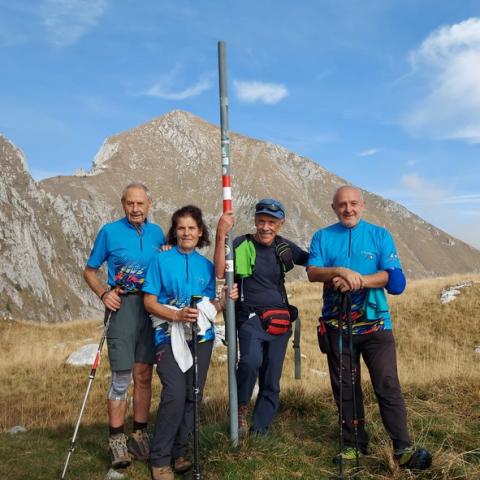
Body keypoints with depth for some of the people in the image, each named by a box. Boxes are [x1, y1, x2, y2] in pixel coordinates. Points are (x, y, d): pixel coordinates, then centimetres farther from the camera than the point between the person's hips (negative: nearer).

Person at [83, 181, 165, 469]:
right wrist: (103, 293, -12)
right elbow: (89, 271, 4)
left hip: (152, 307, 4)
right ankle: (117, 440, 10)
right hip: (123, 306, -3)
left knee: (144, 375, 10)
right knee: (122, 377, -3)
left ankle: (140, 434, 23)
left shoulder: (157, 233, 9)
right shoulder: (109, 232, -1)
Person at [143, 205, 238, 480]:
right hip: (170, 336, -4)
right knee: (175, 394, -17)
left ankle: (180, 452, 22)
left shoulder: (206, 265, 12)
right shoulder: (162, 260, 1)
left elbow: (210, 308, 14)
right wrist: (177, 315, -19)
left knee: (193, 396, 6)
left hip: (202, 336, 4)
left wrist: (224, 301, -6)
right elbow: (150, 302, -4)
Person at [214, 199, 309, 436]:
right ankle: (241, 407, -5)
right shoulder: (242, 245, -7)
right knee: (251, 360, -32)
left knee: (271, 382, 9)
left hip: (279, 322, 5)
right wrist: (221, 235, -29)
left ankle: (259, 431, 25)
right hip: (251, 318, -5)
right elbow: (221, 272, -21)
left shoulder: (284, 246, 8)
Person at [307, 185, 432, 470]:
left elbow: (393, 275, -7)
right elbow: (312, 272, -7)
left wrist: (357, 281, -20)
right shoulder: (323, 237, 7)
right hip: (337, 325, 2)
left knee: (388, 386, -5)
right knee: (346, 388, 10)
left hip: (375, 323, -1)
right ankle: (355, 444, 22)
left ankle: (403, 448, 2)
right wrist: (340, 271, -26)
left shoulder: (380, 235, 4)